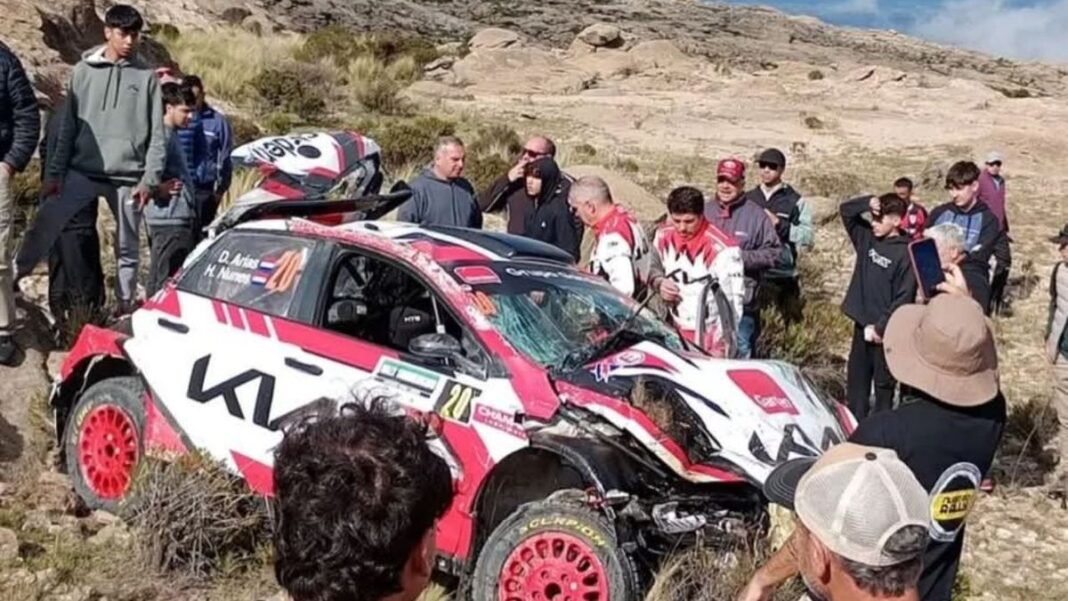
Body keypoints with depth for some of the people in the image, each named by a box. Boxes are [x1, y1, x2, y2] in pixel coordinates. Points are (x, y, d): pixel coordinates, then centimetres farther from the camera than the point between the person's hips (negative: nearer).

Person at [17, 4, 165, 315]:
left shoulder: (146, 77, 3)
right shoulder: (84, 71, 6)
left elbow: (156, 133, 1)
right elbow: (67, 127, 6)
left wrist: (149, 178, -6)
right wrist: (54, 172, 1)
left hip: (127, 176, -1)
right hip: (82, 171, 1)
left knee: (127, 246, 7)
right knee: (43, 226, -6)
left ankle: (126, 306, 18)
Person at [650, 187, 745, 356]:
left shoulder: (722, 248, -20)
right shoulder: (664, 237, -1)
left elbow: (733, 299, -18)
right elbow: (653, 267, 18)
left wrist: (722, 346, -20)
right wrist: (659, 282, -6)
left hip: (709, 335, -6)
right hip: (675, 331, 6)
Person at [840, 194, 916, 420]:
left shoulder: (905, 253, -14)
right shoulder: (867, 238, 4)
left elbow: (904, 298, -16)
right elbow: (845, 210, 10)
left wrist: (880, 327, -17)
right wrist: (867, 203, -9)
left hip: (885, 331, -7)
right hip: (862, 325, 7)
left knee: (884, 386, 4)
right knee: (856, 384, 14)